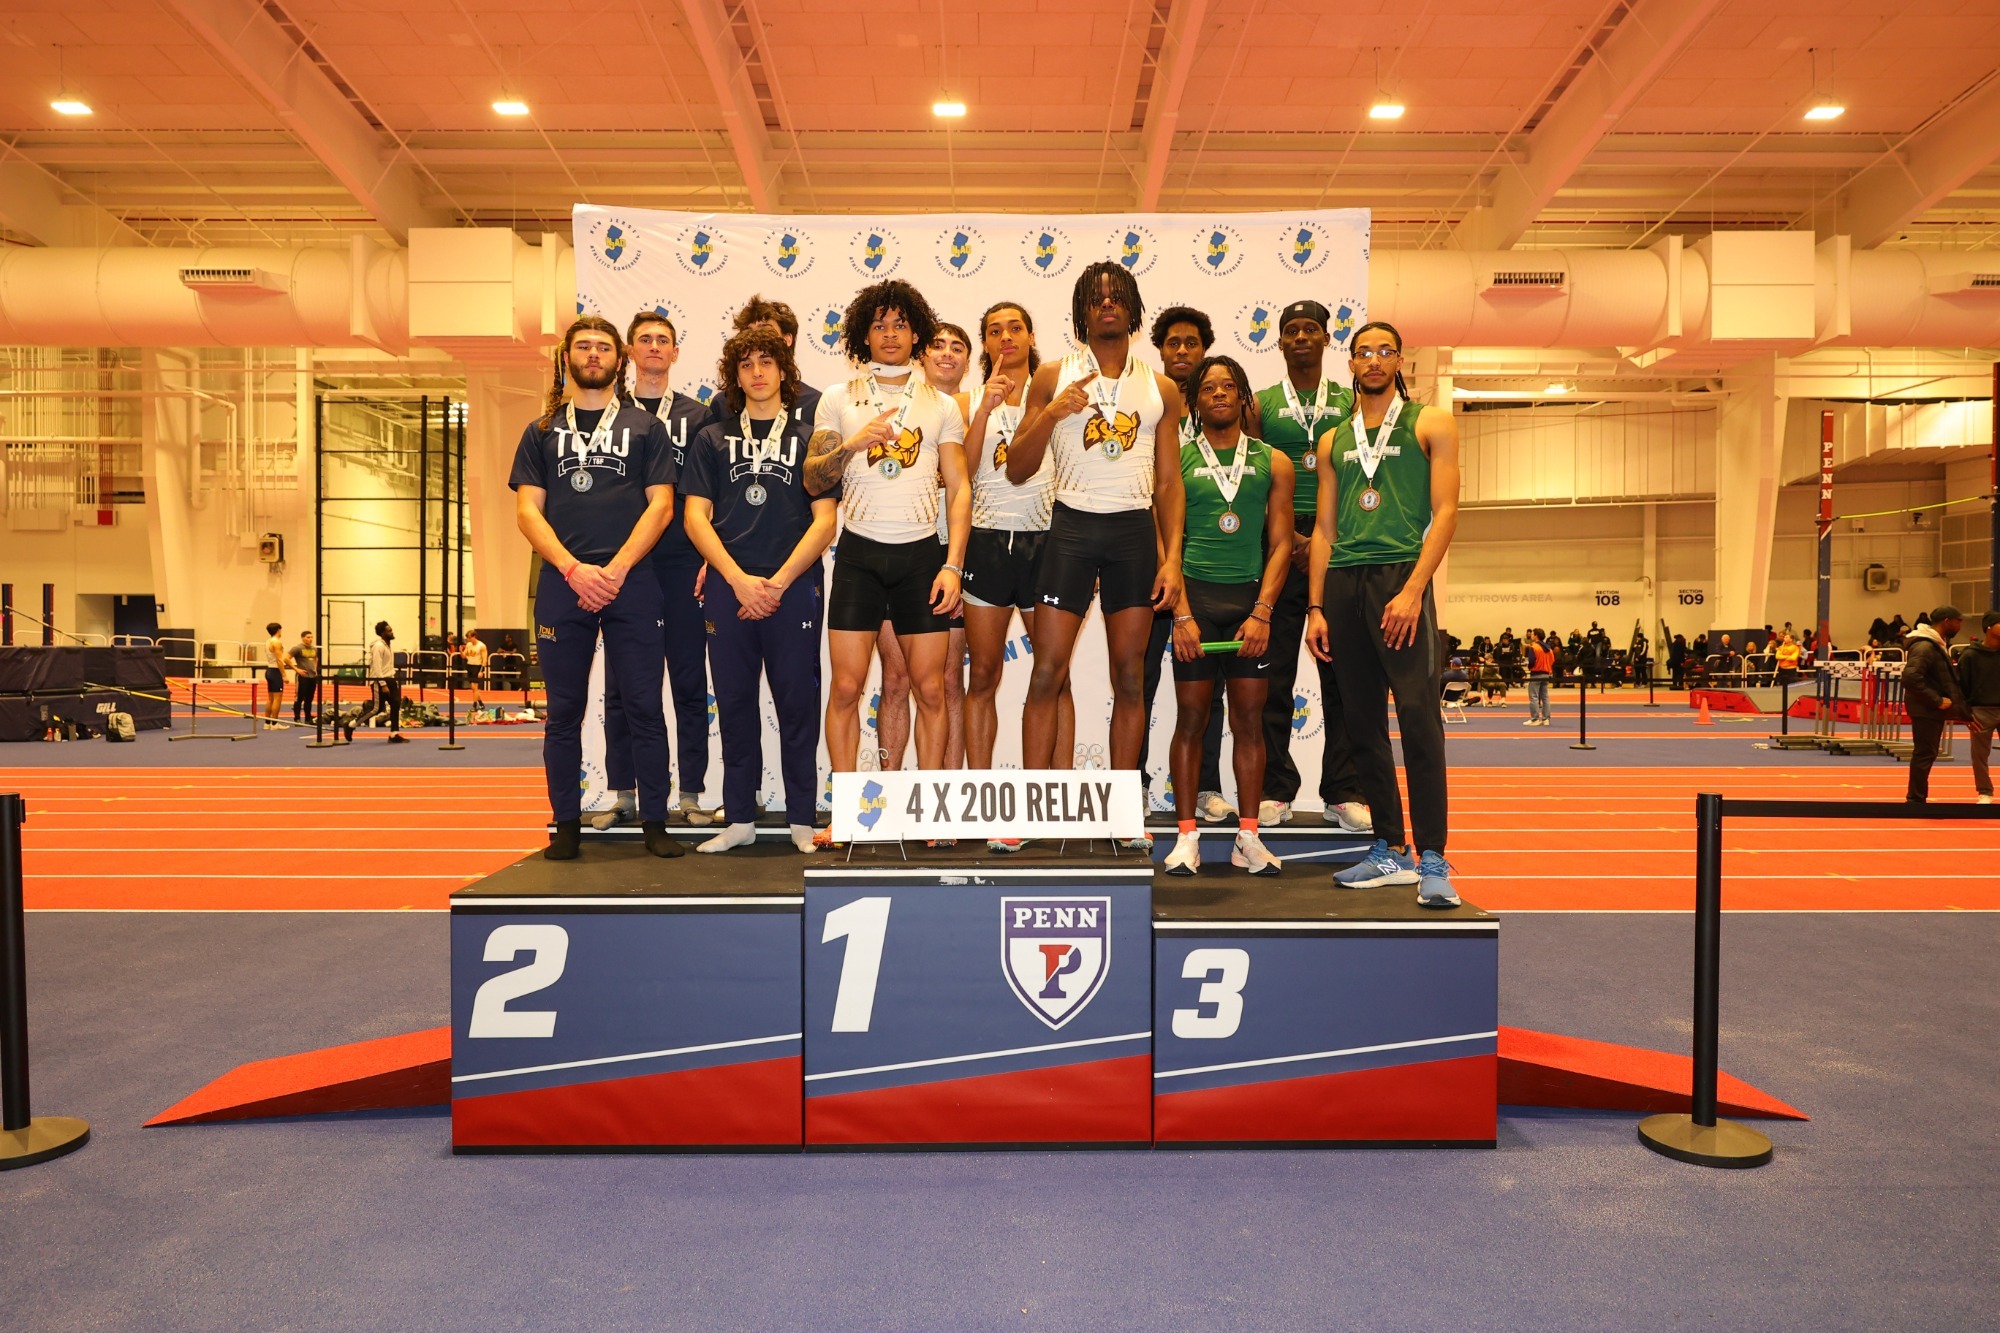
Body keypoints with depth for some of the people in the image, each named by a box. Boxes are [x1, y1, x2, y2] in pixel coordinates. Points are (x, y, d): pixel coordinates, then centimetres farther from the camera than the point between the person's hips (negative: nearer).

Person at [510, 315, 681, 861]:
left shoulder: (645, 426, 11)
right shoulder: (541, 431, 15)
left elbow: (660, 505, 1)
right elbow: (527, 510, 6)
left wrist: (616, 569, -11)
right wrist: (573, 569, -10)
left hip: (633, 583, -1)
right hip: (562, 584, 2)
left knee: (644, 706, -2)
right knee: (564, 709, 4)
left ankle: (655, 823, 5)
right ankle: (567, 825, 12)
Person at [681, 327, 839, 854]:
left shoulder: (809, 438, 8)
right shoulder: (712, 439, 12)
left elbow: (825, 519, 1)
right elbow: (696, 517, 5)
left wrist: (779, 581, -9)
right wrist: (739, 579, -8)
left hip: (793, 588, -2)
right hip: (729, 588, 2)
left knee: (797, 704, 1)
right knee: (734, 704, 6)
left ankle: (802, 821, 9)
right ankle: (739, 819, 15)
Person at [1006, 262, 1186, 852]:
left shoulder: (1161, 389, 11)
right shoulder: (1053, 378, 6)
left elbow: (1169, 482, 9)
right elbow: (1016, 470, 3)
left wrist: (1173, 557, 0)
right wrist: (1052, 413, -11)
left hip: (1136, 530, 2)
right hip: (1072, 526, -1)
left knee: (1129, 676, 4)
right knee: (1047, 673, -6)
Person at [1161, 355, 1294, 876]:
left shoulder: (1272, 462, 10)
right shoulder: (1177, 461, 5)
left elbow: (1280, 544, 5)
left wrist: (1262, 612, -7)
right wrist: (1182, 613, -10)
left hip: (1251, 599, 1)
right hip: (1195, 596, -1)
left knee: (1249, 720, 3)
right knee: (1191, 717, 1)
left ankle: (1248, 839, 10)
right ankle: (1187, 838, 7)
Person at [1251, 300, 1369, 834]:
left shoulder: (1350, 402, 12)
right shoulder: (1260, 404, 10)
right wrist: (1289, 537, -10)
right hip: (1278, 544, 0)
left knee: (1341, 670, 0)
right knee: (1274, 672, 0)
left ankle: (1343, 792, 7)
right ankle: (1274, 790, 8)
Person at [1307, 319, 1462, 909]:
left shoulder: (1430, 424, 7)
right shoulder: (1334, 441, 19)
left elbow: (1445, 511, -2)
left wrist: (1413, 590, -14)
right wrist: (1316, 607, 6)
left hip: (1400, 577, -5)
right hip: (1343, 583, 5)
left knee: (1419, 718, -13)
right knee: (1364, 724, 6)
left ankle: (1432, 860, -11)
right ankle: (1390, 852, 14)